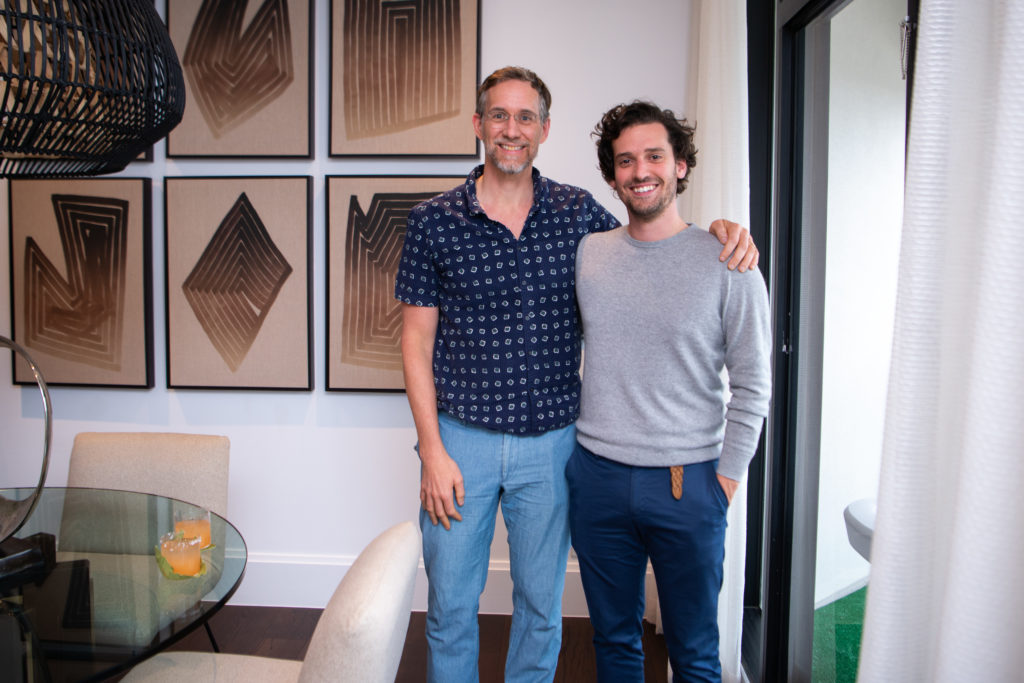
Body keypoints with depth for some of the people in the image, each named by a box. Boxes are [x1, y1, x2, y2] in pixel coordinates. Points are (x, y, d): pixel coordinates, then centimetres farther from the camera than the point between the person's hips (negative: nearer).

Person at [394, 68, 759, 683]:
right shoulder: (434, 221, -3)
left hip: (551, 443, 1)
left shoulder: (579, 211, 1)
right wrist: (433, 451, -7)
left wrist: (719, 232, -6)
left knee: (541, 604, 16)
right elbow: (417, 342, -2)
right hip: (462, 440, -1)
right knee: (450, 604, 11)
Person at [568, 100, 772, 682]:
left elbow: (753, 385, -3)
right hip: (597, 476, 3)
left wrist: (727, 475, -6)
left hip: (688, 482, -2)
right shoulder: (585, 253, 3)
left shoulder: (726, 261, -6)